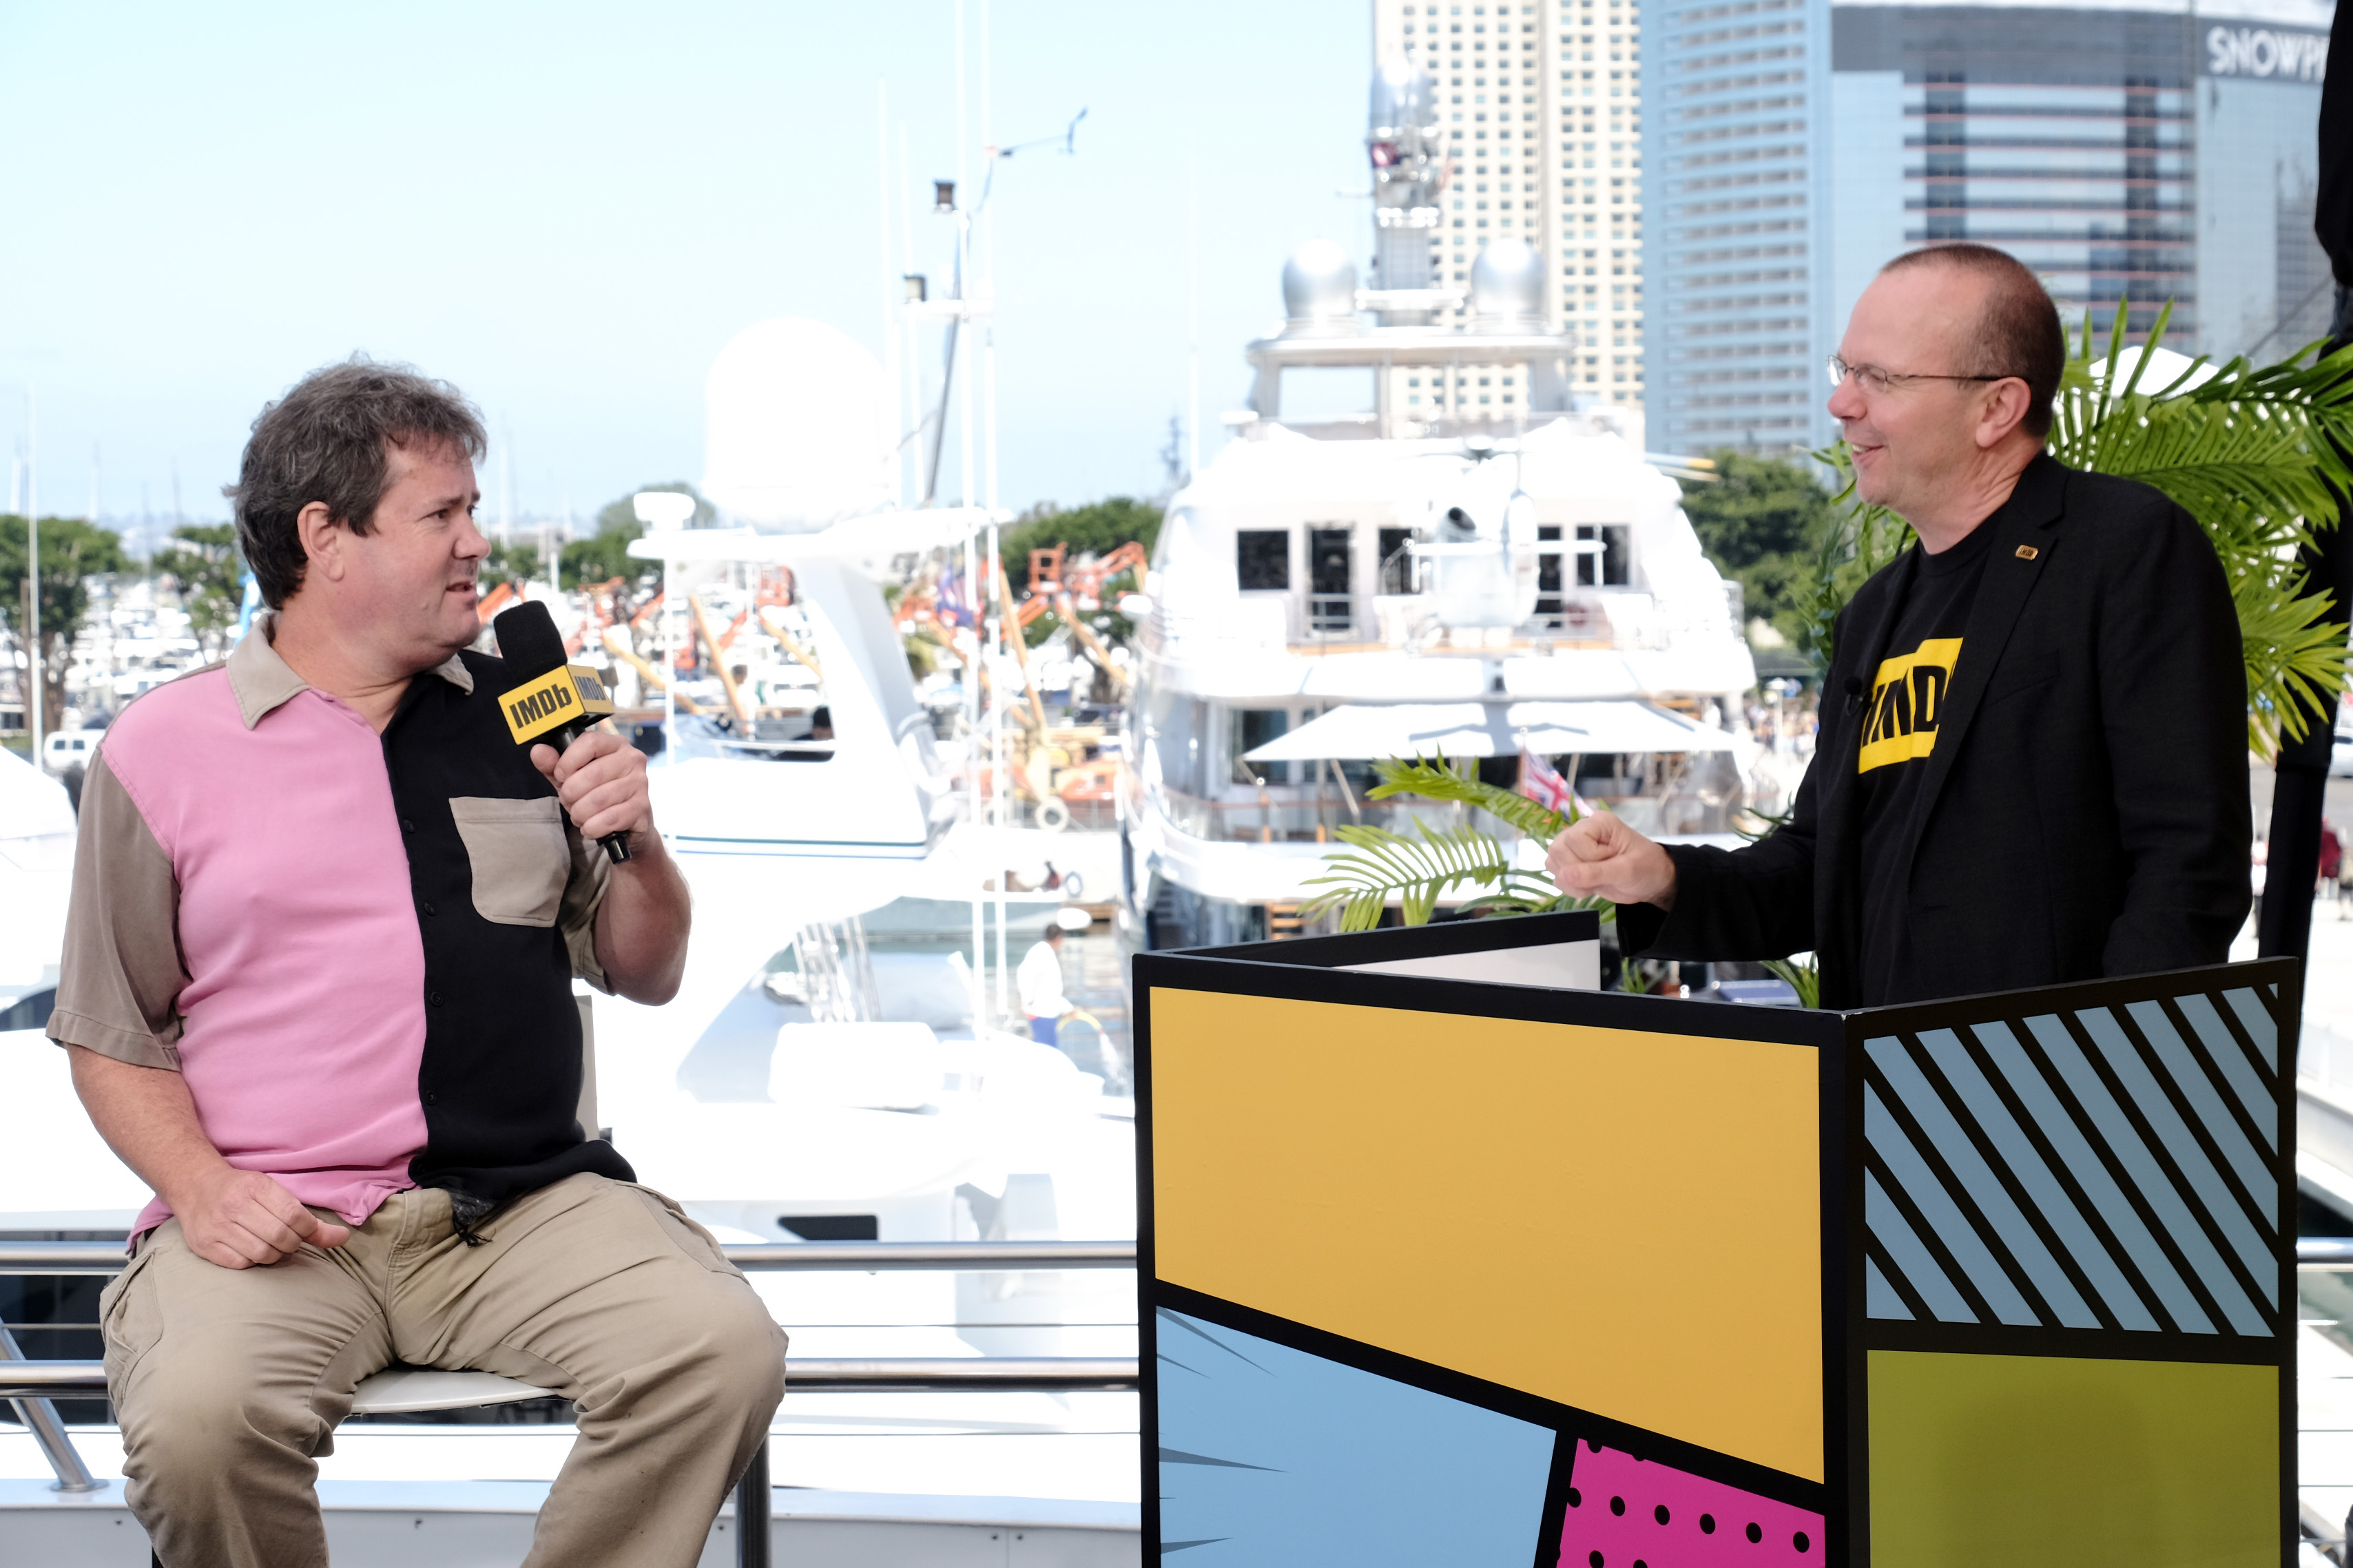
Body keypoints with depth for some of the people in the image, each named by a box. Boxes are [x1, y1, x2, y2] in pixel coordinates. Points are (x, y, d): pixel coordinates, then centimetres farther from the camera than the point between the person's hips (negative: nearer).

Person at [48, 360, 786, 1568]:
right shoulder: (162, 748, 6)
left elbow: (646, 974, 18)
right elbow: (113, 1041, 8)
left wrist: (635, 843, -2)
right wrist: (203, 1191, -10)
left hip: (528, 1201, 3)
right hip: (279, 1218, -2)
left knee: (724, 1351, -24)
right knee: (199, 1419, -33)